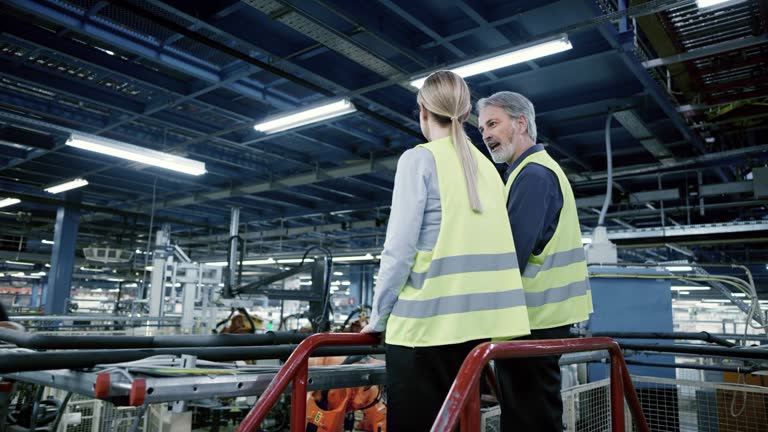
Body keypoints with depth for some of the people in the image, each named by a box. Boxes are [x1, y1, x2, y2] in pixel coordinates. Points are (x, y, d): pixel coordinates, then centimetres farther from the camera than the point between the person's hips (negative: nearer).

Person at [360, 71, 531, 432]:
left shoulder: (419, 159, -4)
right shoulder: (486, 167, 14)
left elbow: (400, 248, -10)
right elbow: (487, 247, 13)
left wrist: (379, 316, 0)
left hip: (425, 321, -6)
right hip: (476, 321, 7)